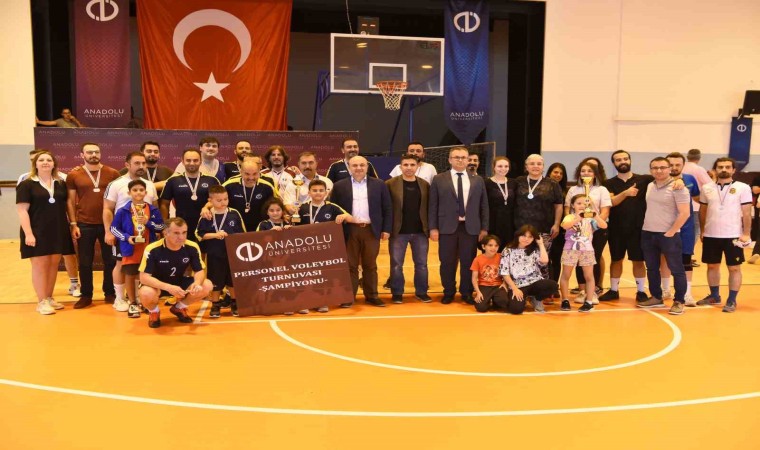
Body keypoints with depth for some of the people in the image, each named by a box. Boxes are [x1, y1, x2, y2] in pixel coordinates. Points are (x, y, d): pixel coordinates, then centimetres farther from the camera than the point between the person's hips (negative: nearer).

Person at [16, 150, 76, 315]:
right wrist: (28, 234, -16)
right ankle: (41, 302, 5)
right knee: (40, 265, -2)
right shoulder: (26, 185, -3)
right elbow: (22, 210, -8)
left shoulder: (61, 184, 12)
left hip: (58, 232, 5)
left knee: (53, 265, 9)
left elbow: (67, 206, 17)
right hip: (38, 233, -5)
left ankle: (49, 298, 20)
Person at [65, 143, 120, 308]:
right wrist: (73, 224, -2)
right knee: (85, 263, 8)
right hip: (84, 225, 0)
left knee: (110, 260, 8)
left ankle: (110, 293, 21)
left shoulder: (113, 173, 1)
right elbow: (70, 201, 4)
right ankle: (86, 295, 19)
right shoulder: (74, 175, 1)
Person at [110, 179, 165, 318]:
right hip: (130, 249, -1)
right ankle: (132, 303, 22)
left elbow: (161, 227, 2)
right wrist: (126, 237, -13)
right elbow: (113, 228, 1)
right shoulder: (123, 211, -5)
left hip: (149, 249, 1)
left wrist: (148, 222, -14)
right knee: (130, 275, 7)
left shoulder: (153, 210, 0)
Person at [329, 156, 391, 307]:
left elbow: (387, 209, 6)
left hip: (371, 230, 1)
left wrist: (386, 229, 0)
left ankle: (372, 296, 17)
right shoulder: (339, 186, 4)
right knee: (350, 265, 4)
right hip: (349, 230, 0)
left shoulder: (379, 184, 5)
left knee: (370, 265, 8)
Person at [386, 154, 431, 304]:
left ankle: (421, 292, 22)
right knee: (396, 264, 5)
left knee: (421, 263, 9)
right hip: (398, 231, -2)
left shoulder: (425, 185, 5)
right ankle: (397, 293, 17)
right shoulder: (390, 184, -4)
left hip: (420, 231, 2)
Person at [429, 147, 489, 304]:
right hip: (447, 227, -1)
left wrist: (484, 228, 3)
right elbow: (433, 206, 1)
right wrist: (433, 228, -5)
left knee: (468, 262, 6)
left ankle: (467, 293, 21)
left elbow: (484, 206, 9)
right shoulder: (439, 180, 3)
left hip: (470, 227, 1)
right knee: (447, 262, 5)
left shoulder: (478, 180, 9)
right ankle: (449, 292, 20)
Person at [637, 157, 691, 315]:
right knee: (652, 268, 14)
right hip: (647, 234, 7)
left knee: (676, 269, 3)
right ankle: (656, 297, 26)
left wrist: (671, 232, -16)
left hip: (668, 235, -6)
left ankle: (679, 301, 11)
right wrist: (647, 228, 11)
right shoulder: (650, 186, 9)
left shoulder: (677, 188, -10)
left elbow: (685, 213, -15)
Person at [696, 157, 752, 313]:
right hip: (711, 235, 3)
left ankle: (732, 300, 12)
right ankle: (714, 296, 28)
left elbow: (747, 213, -5)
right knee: (712, 266, 13)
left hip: (733, 236, -3)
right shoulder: (707, 188, 4)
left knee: (734, 268, 3)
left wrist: (746, 234, -9)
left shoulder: (743, 188, -5)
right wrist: (702, 231, 10)